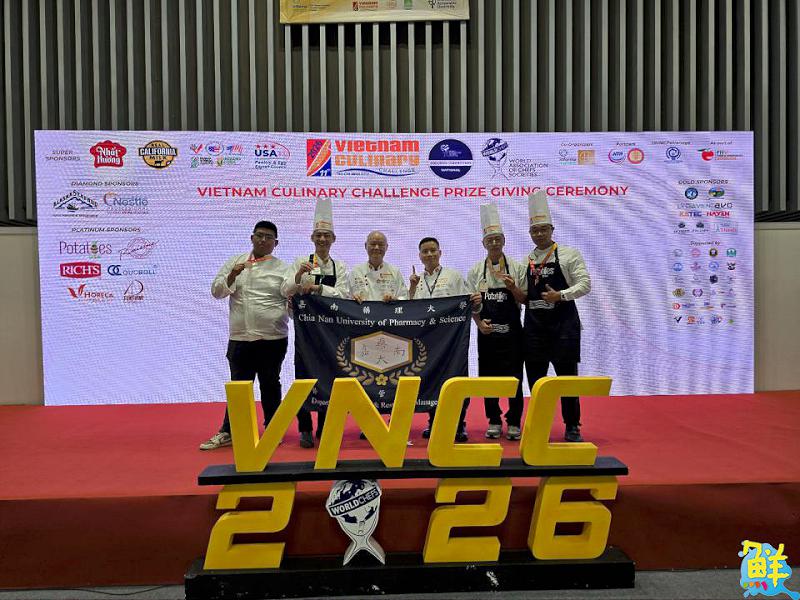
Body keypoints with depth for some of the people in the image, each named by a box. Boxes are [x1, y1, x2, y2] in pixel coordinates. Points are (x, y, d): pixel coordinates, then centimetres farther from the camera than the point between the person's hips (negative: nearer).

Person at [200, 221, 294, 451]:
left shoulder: (281, 268, 3)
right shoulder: (234, 263, 10)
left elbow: (290, 290, -12)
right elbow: (217, 292, 6)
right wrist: (232, 276, -12)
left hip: (272, 337, -2)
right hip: (240, 337, 2)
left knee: (270, 384, 8)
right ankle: (228, 432, 20)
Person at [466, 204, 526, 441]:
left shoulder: (516, 268, 2)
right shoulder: (476, 270, 6)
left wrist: (513, 288, -17)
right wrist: (479, 323, -7)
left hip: (511, 331, -1)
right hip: (486, 331, 2)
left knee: (513, 377, 1)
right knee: (488, 377, 6)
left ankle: (514, 422, 13)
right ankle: (494, 421, 19)